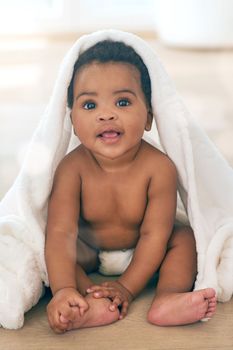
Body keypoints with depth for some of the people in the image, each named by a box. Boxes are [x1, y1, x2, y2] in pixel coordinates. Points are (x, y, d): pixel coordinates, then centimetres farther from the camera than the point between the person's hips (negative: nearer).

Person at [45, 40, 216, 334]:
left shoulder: (159, 167, -28)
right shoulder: (72, 167, -27)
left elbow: (154, 234, -25)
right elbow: (61, 232, -34)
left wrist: (127, 286, -31)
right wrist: (64, 289, -47)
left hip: (140, 251, 0)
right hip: (89, 251, 0)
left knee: (184, 235, -19)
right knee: (45, 243, -23)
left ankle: (167, 300, -36)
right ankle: (95, 304, -39)